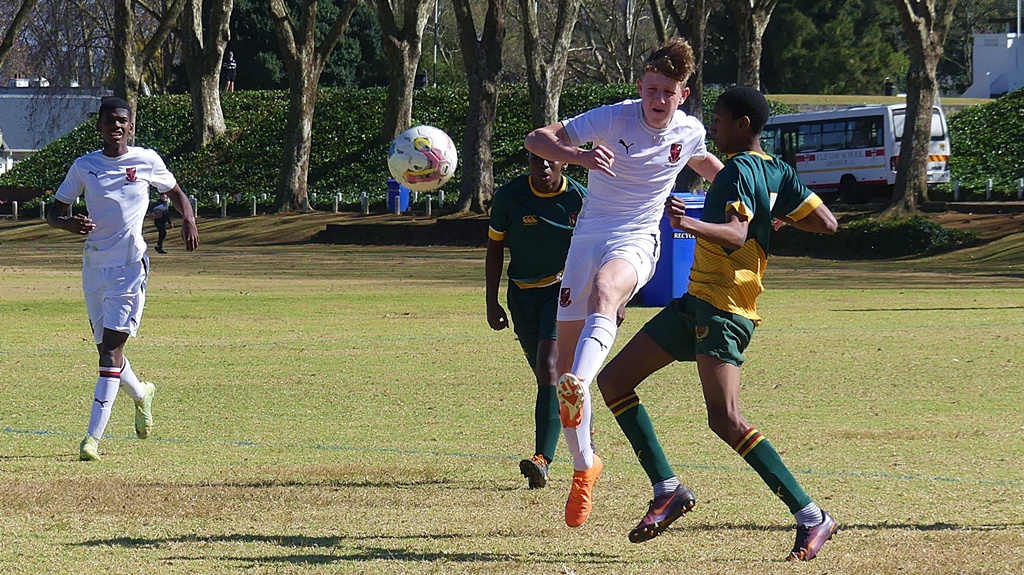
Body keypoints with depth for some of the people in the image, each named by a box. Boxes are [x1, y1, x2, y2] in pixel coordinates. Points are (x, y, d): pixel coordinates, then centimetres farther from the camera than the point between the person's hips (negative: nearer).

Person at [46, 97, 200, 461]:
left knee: (111, 348, -13)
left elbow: (176, 194, 15)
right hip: (94, 265, 4)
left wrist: (189, 220, -6)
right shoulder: (84, 167, 4)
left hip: (130, 267, -4)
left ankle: (94, 436, -16)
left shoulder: (146, 161, 0)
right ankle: (141, 394, 44)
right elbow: (53, 212, 7)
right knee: (105, 348, 12)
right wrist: (70, 223, -16)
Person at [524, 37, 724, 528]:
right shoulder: (616, 118, -9)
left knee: (604, 292, -39)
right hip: (589, 237, 1)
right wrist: (581, 156, -35)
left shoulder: (690, 133, 1)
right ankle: (584, 467, 21)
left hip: (636, 243, -1)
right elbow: (537, 139, -16)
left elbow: (705, 165, 28)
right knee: (565, 357, 1)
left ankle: (577, 390, -63)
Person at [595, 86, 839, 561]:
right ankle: (667, 490, 6)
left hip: (722, 309, -11)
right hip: (698, 302, 11)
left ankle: (812, 518, -20)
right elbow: (827, 224, 12)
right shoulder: (777, 172, 13)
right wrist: (780, 218, 30)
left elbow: (736, 235, -29)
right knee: (613, 380, 10)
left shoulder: (738, 171, -13)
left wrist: (689, 223, -46)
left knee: (725, 419, -22)